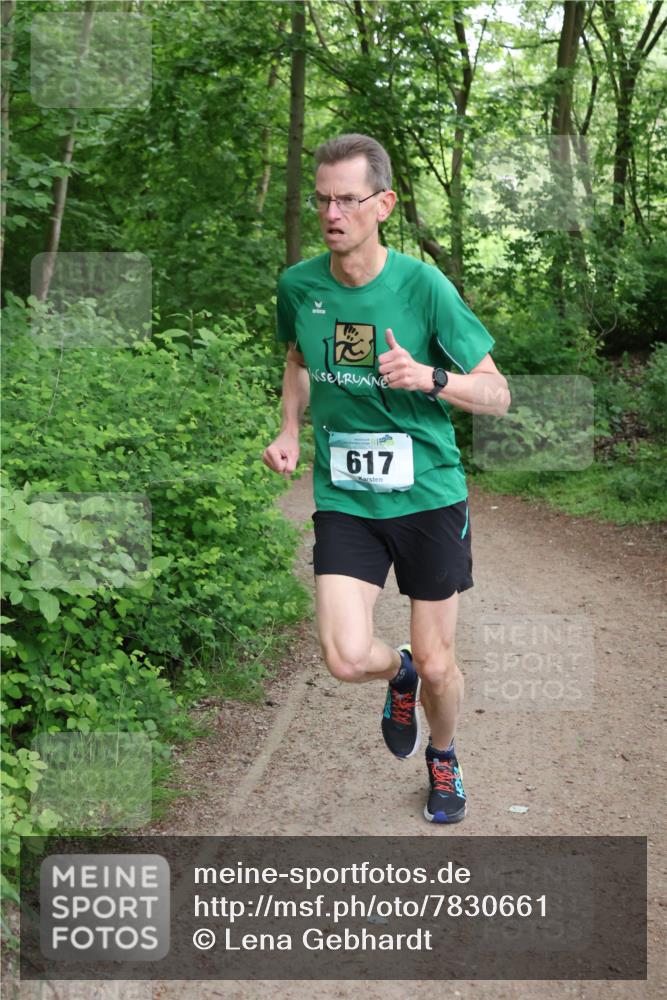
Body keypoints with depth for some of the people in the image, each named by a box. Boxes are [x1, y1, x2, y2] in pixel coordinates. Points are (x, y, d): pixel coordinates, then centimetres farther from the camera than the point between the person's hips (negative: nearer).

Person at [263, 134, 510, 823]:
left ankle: (442, 755, 42)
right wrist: (290, 432, 4)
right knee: (346, 658, -14)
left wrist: (429, 377, -26)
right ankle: (398, 673, 26)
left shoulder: (423, 285, -13)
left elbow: (497, 395, -7)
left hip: (428, 494, -2)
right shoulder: (299, 286, -2)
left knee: (437, 666, 7)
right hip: (343, 498, 2)